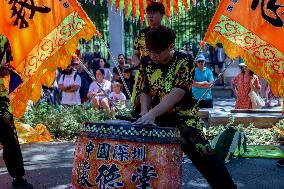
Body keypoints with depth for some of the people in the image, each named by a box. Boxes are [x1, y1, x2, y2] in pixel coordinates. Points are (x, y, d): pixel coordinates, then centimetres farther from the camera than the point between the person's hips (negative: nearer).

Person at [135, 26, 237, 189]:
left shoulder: (184, 61, -13)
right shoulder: (148, 64, 3)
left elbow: (177, 93, -24)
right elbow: (146, 92, 9)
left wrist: (152, 113, -34)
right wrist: (144, 114, -11)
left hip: (184, 119, -5)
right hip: (158, 120, 5)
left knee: (205, 156, -13)